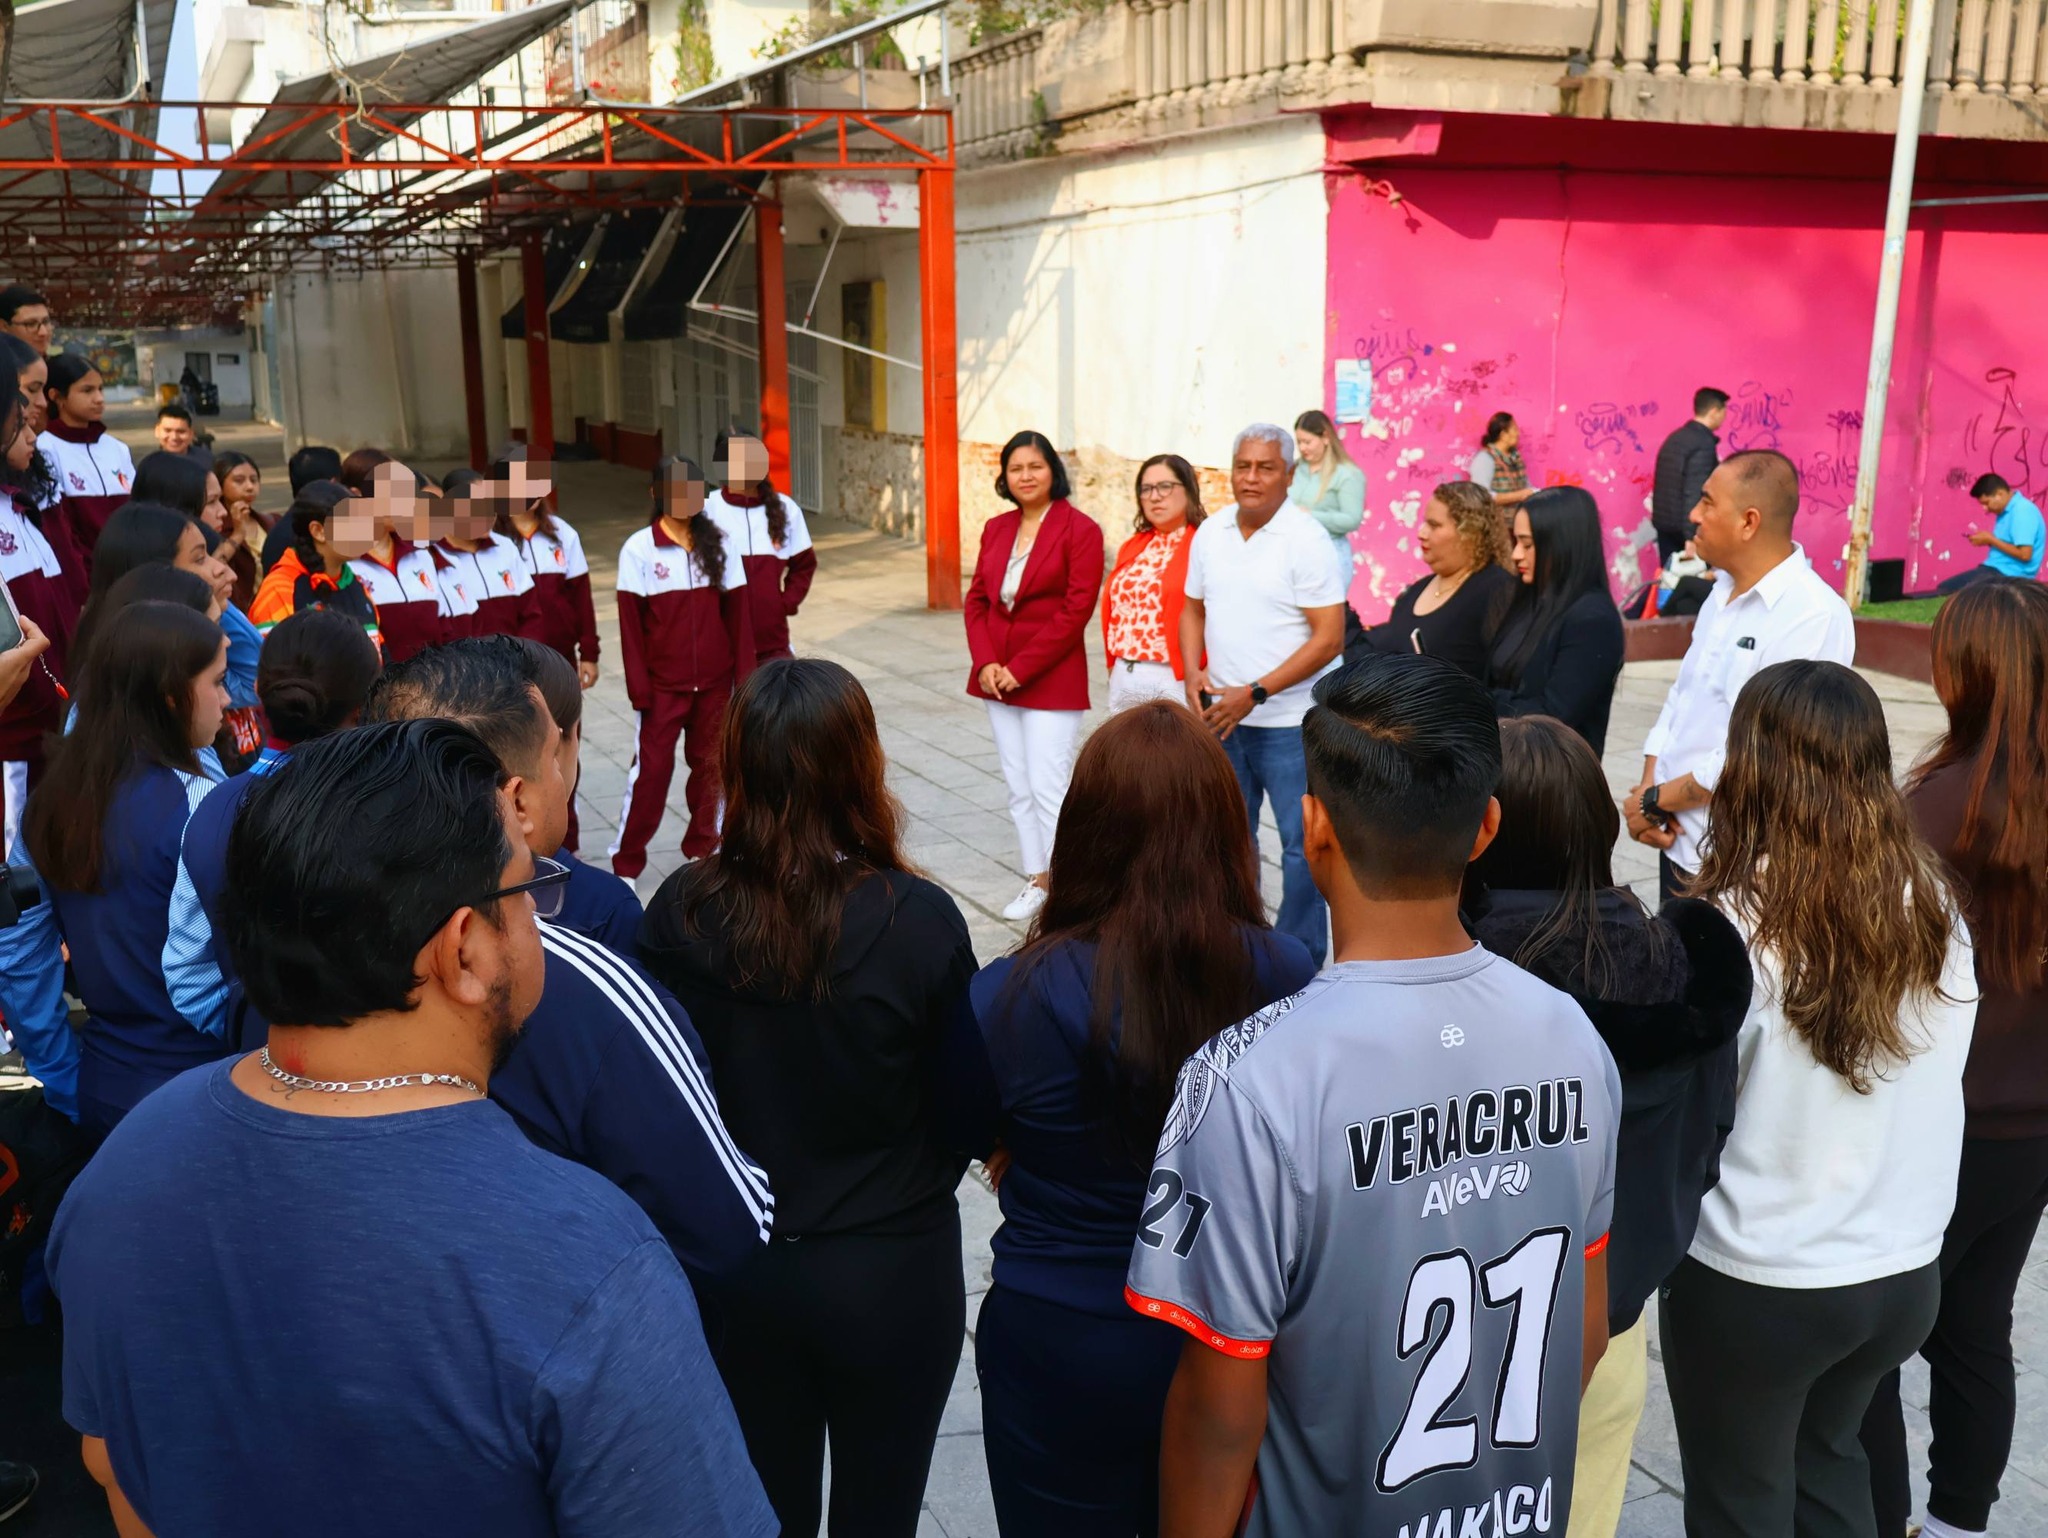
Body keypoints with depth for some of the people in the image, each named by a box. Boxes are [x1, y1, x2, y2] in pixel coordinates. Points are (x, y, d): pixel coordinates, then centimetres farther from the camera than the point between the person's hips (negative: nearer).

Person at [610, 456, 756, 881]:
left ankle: (702, 846, 26)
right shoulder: (639, 549, -6)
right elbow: (630, 623, -6)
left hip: (714, 681, 2)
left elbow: (736, 612, 2)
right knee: (651, 769, -1)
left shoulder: (719, 543, 1)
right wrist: (638, 686, -9)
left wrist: (743, 673, -1)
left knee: (709, 764, 10)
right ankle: (626, 862, 9)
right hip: (663, 684, -2)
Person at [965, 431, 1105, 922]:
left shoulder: (1079, 529, -9)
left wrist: (1020, 669, -15)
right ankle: (1036, 881, 23)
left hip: (1051, 680, -6)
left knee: (1048, 790, -7)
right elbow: (977, 599, 10)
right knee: (1018, 789, 12)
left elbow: (1076, 609, -15)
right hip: (997, 679, 7)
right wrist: (986, 663, -6)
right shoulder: (996, 529, 10)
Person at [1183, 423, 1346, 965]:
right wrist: (1193, 673, -3)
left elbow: (1329, 637, -15)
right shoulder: (1210, 533, 5)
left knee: (1301, 843, 0)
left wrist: (1255, 693, -19)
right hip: (1222, 715, 6)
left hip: (1290, 719, -5)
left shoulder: (1306, 539, -12)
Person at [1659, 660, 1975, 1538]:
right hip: (1907, 1271, 5)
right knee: (1829, 1462, 29)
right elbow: (1930, 1086, 2)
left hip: (1756, 1284, -5)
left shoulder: (1737, 931, -23)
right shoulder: (1935, 909, -7)